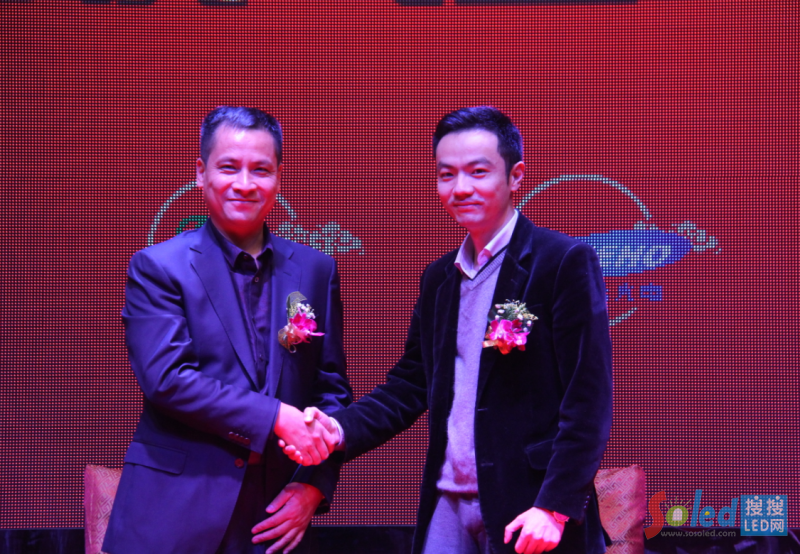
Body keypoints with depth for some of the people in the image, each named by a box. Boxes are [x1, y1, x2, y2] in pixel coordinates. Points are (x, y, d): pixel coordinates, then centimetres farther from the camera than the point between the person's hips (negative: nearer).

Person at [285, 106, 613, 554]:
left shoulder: (566, 261, -7)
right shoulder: (439, 277, 12)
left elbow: (589, 398, -11)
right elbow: (411, 383, 13)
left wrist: (555, 507, -17)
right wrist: (341, 428, -4)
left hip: (526, 513, -5)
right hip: (447, 508, 6)